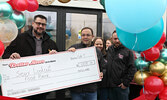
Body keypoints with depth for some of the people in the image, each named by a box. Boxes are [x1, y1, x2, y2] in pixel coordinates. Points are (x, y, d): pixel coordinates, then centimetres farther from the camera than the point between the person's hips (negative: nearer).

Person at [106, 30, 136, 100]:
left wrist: (126, 83, -12)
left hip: (121, 86, -4)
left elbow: (132, 69, -7)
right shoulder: (109, 50, 11)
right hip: (110, 85, 5)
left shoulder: (128, 51, -4)